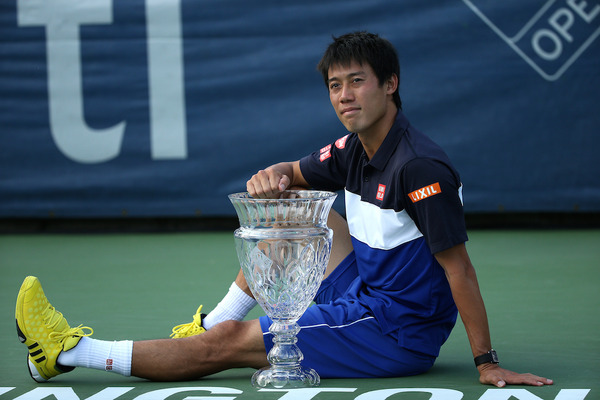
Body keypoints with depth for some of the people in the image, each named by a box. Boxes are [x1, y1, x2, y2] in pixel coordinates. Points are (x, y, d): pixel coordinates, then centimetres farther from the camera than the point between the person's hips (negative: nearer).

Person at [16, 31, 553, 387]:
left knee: (226, 344, -6)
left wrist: (487, 363, -26)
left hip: (396, 333, -8)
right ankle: (212, 324, 18)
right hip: (370, 294, 8)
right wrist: (271, 177, -7)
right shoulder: (354, 150, 4)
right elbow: (294, 173, 19)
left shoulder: (419, 167, -23)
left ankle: (67, 351, 5)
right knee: (295, 209, 13)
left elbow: (459, 268, -25)